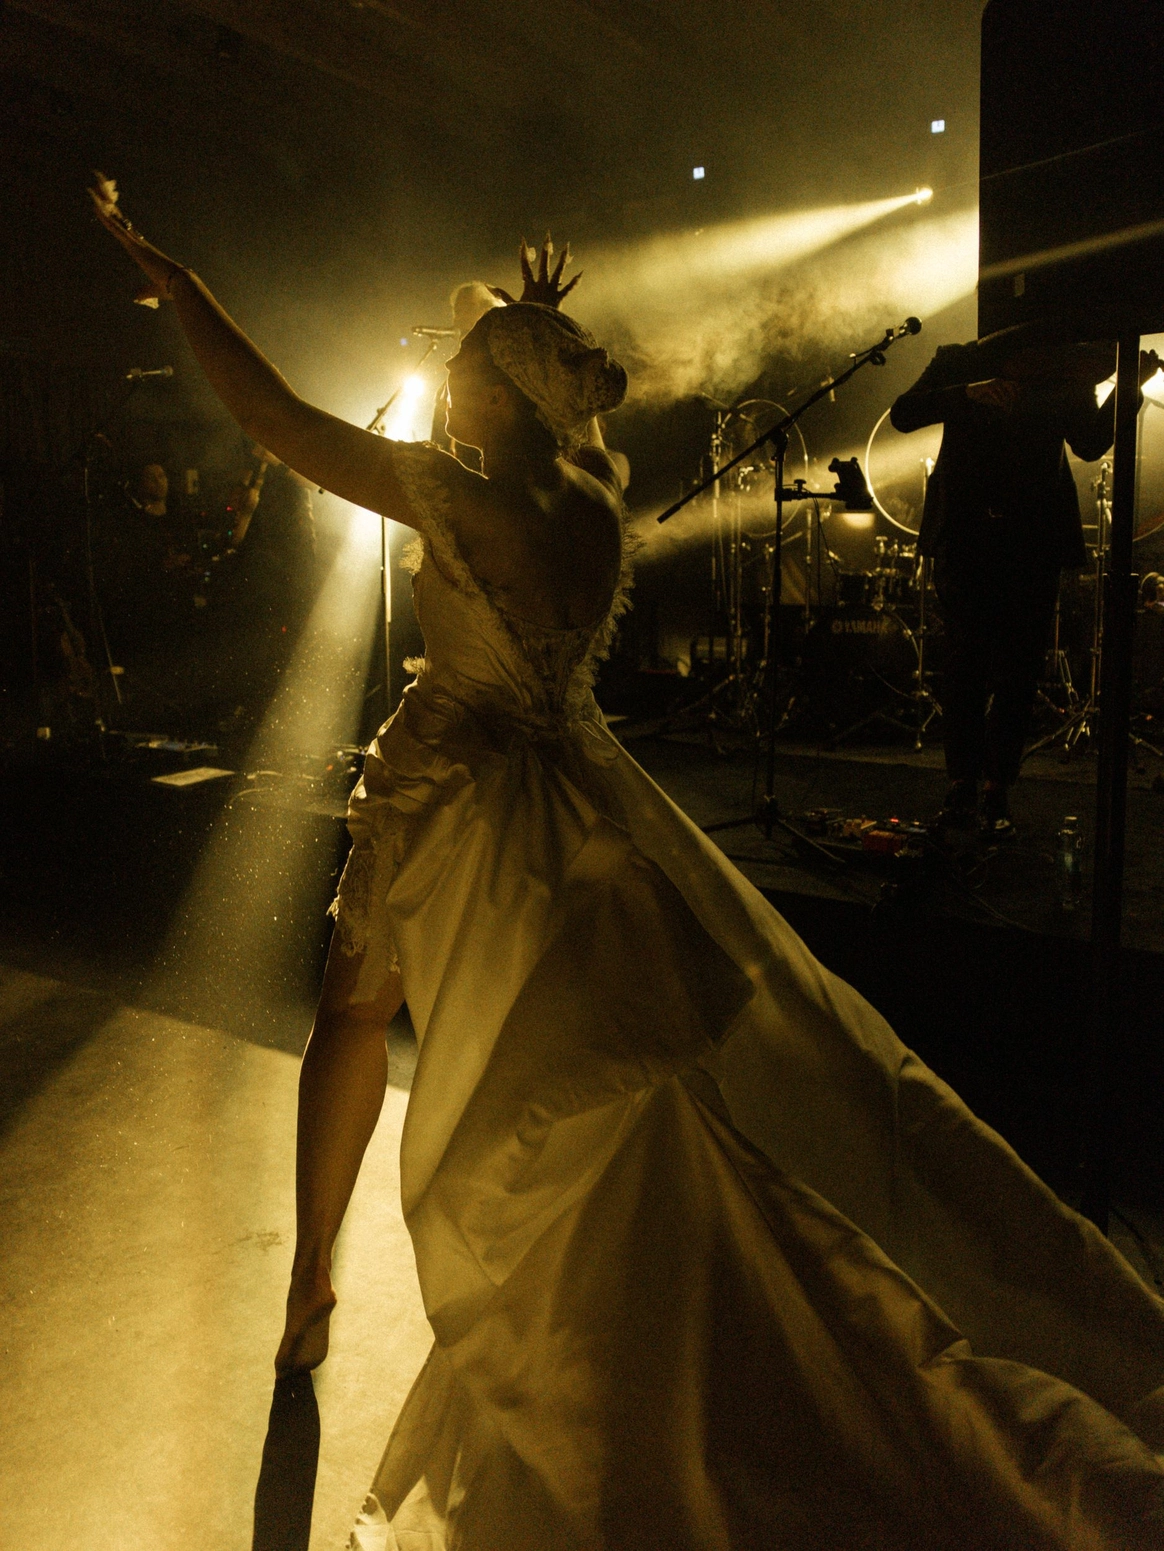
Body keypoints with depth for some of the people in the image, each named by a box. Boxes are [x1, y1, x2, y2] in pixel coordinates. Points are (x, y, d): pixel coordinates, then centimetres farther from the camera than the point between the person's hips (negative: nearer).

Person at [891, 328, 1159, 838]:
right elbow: (903, 414, -7)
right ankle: (961, 787, 4)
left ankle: (997, 795, 9)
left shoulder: (1066, 373, 8)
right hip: (966, 533, -1)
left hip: (1035, 536, 1)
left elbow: (1091, 443, 5)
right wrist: (968, 393, -21)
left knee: (1018, 671, 1)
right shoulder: (959, 361, 5)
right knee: (966, 664, -3)